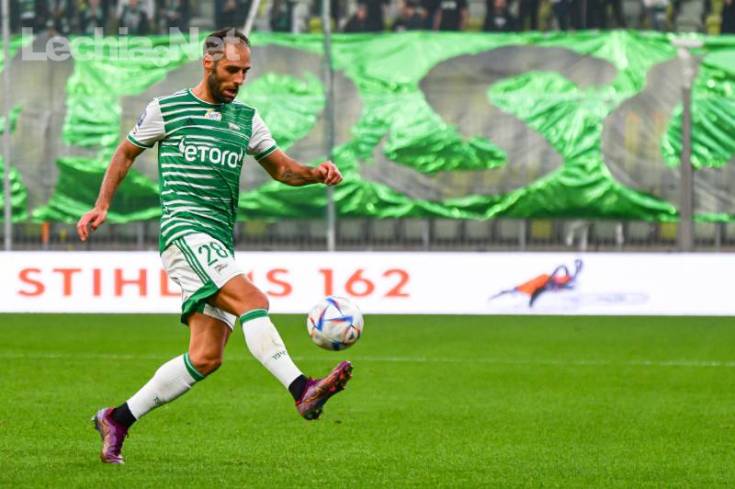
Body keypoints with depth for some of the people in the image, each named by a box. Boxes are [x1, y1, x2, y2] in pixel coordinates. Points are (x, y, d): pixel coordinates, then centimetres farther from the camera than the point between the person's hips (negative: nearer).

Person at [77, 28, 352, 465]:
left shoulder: (246, 119, 17)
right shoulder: (166, 110, 4)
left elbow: (281, 168, 21)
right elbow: (126, 153, 17)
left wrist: (315, 174, 1)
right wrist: (102, 207, 10)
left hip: (220, 246, 6)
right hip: (185, 231, -6)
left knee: (206, 358, -1)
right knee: (252, 300, -27)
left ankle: (118, 420, 11)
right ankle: (303, 391, -39)